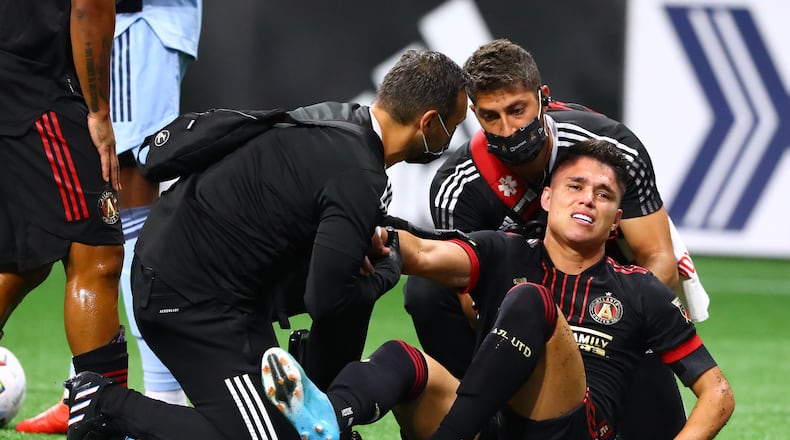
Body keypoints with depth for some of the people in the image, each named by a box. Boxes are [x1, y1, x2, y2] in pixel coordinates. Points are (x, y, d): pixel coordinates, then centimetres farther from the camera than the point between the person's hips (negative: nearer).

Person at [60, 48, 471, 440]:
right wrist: (385, 275, -3)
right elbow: (327, 301, -23)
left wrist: (365, 239, 12)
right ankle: (112, 406, -6)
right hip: (188, 296, -10)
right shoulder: (358, 179, -22)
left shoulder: (340, 119, 6)